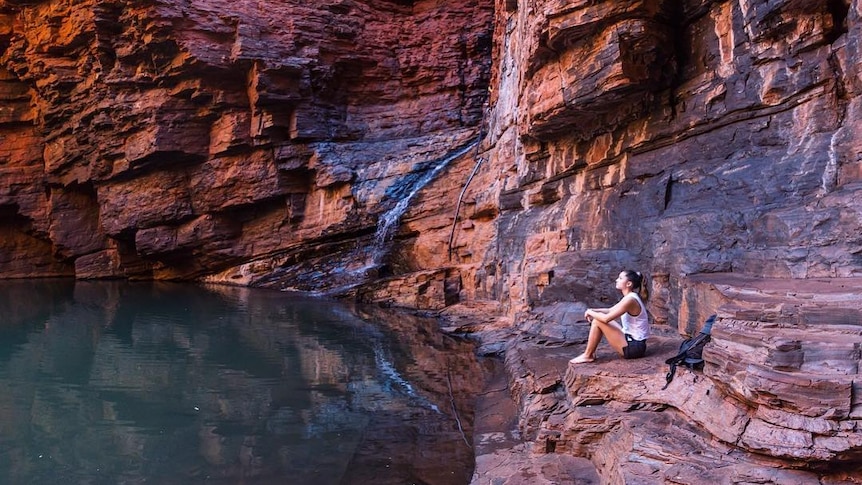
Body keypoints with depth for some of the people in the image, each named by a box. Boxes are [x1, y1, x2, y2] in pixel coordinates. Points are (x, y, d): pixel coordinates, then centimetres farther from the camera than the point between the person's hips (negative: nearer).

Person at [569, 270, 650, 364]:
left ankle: (587, 355, -1)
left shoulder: (630, 299, -21)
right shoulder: (629, 297, 10)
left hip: (633, 347, -10)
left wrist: (590, 312, -7)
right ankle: (591, 352, 15)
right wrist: (593, 311, 1)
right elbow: (610, 311, 19)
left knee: (597, 321, -14)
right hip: (633, 343, 10)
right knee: (599, 317, 13)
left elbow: (606, 318, -25)